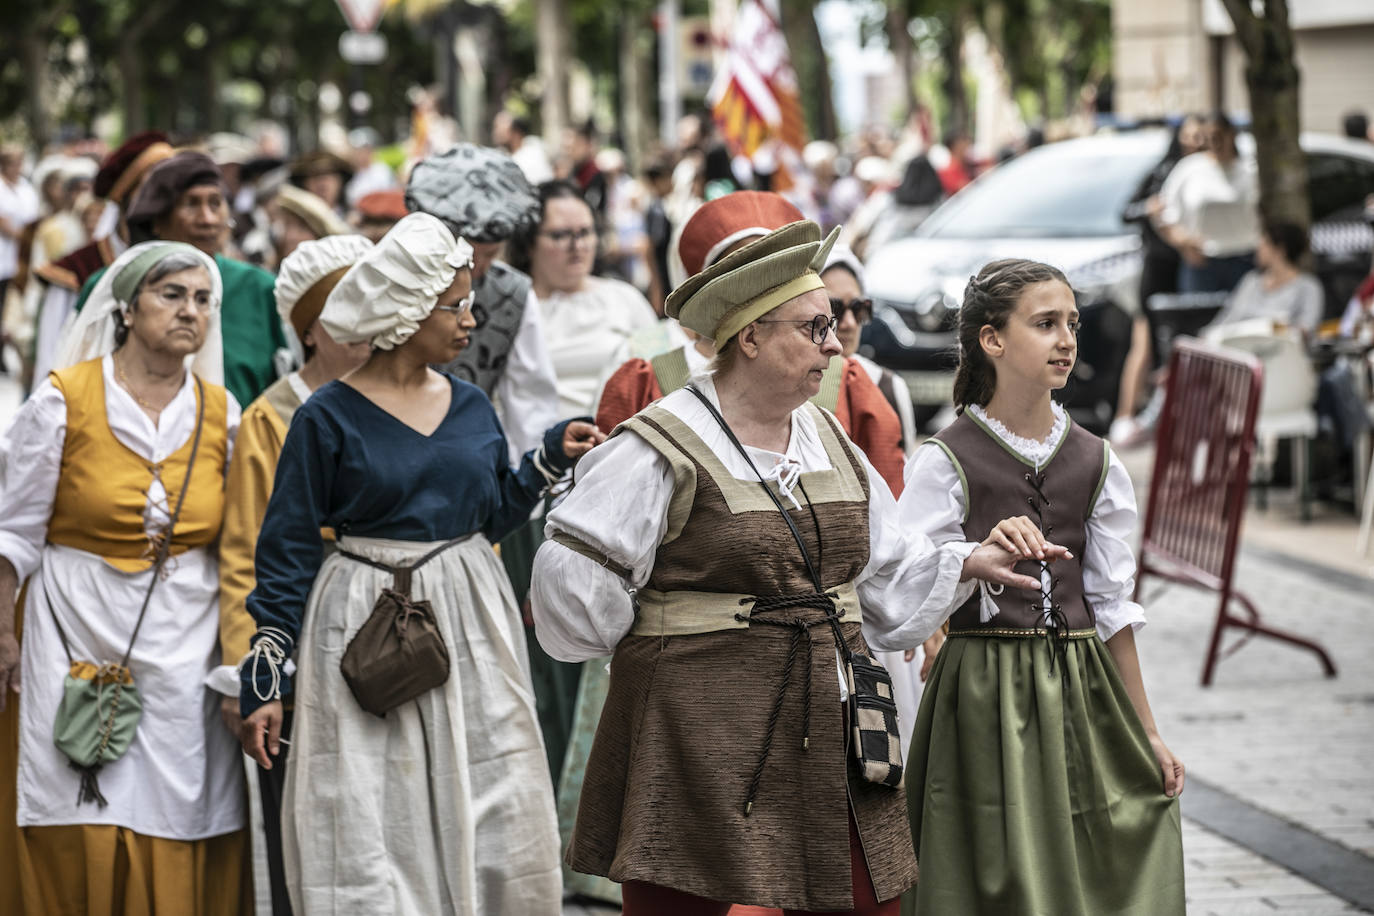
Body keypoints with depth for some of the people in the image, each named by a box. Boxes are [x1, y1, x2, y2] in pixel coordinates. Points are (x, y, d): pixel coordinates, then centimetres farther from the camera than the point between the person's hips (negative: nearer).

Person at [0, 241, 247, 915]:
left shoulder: (221, 413, 6)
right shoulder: (64, 400, -3)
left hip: (186, 646, 3)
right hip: (82, 633, -3)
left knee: (177, 846, 3)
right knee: (81, 845, -2)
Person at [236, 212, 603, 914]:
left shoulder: (471, 407, 7)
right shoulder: (329, 418, -7)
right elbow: (287, 551, -3)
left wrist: (551, 458, 3)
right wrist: (263, 679, -5)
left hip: (471, 626, 5)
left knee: (497, 829, 5)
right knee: (371, 840, -1)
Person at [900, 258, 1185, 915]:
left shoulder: (1094, 462, 7)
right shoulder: (945, 462, -5)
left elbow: (1113, 608, 11)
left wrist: (1147, 734, 12)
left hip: (1082, 691, 4)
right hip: (986, 695, -4)